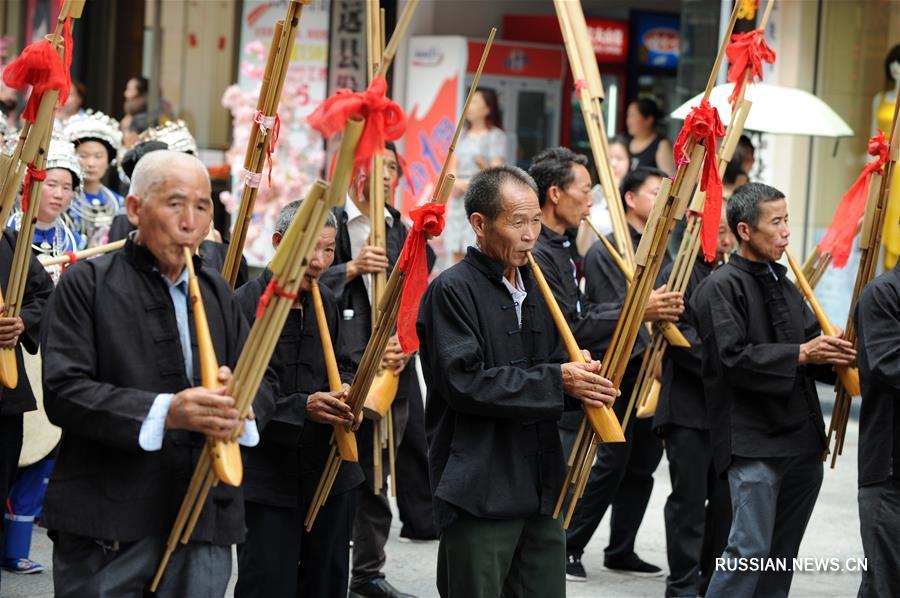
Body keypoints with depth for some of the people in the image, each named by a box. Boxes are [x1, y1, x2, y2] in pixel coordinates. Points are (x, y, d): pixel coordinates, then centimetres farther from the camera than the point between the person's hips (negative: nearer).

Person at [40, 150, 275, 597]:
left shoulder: (217, 292, 18)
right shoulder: (88, 284, -1)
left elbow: (263, 383, 14)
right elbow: (63, 391, -12)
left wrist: (239, 406, -11)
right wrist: (164, 412, -24)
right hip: (108, 525, -5)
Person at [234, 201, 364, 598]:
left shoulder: (326, 303, 8)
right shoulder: (243, 307, -12)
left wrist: (342, 396, -5)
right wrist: (302, 407, -26)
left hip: (331, 474, 6)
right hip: (269, 481, -6)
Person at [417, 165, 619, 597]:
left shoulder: (535, 286, 16)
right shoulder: (452, 290, -9)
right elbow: (464, 383, -19)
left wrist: (581, 382, -2)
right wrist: (557, 381, -18)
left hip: (541, 489, 7)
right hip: (478, 492, -7)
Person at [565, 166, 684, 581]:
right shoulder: (607, 250, -7)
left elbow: (670, 307, 17)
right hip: (622, 372, -7)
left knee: (643, 466, 9)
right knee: (612, 464, -6)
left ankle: (621, 550, 18)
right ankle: (569, 547, 3)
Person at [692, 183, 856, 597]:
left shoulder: (784, 286, 17)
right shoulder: (721, 287, -7)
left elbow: (811, 342, 19)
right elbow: (733, 358, -18)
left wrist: (831, 353, -3)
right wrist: (800, 354, -20)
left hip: (802, 439, 8)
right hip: (752, 442, -8)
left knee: (783, 552, 12)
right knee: (750, 548, -11)